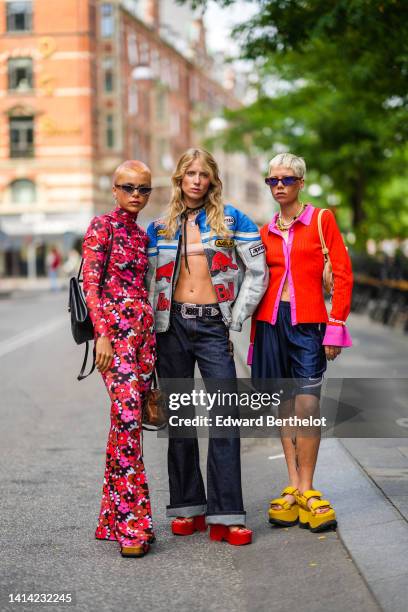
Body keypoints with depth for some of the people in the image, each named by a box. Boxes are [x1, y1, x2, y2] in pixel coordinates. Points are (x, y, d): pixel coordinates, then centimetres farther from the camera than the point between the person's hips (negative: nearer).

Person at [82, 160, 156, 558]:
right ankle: (132, 524, -14)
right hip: (114, 326, -7)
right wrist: (102, 334, -17)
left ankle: (114, 517, 13)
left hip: (144, 328, 7)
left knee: (126, 419, 7)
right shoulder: (102, 226, -2)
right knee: (127, 412, -16)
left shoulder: (142, 234, 19)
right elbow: (90, 283, -9)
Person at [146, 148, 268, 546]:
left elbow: (258, 273, 4)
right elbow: (141, 280, 15)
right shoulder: (160, 228, 11)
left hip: (213, 326, -2)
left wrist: (235, 319, 0)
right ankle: (189, 509, 15)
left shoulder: (231, 220, 5)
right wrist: (149, 324, 5)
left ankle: (225, 517, -7)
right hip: (172, 327, 2)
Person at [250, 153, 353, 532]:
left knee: (307, 405, -10)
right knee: (285, 406, 6)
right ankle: (293, 489, 11)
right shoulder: (266, 232, 13)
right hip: (272, 321, 4)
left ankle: (306, 491, 0)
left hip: (309, 322, -4)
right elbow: (259, 285, 15)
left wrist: (336, 326, -8)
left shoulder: (321, 220, 2)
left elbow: (342, 274, -1)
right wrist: (255, 339, 12)